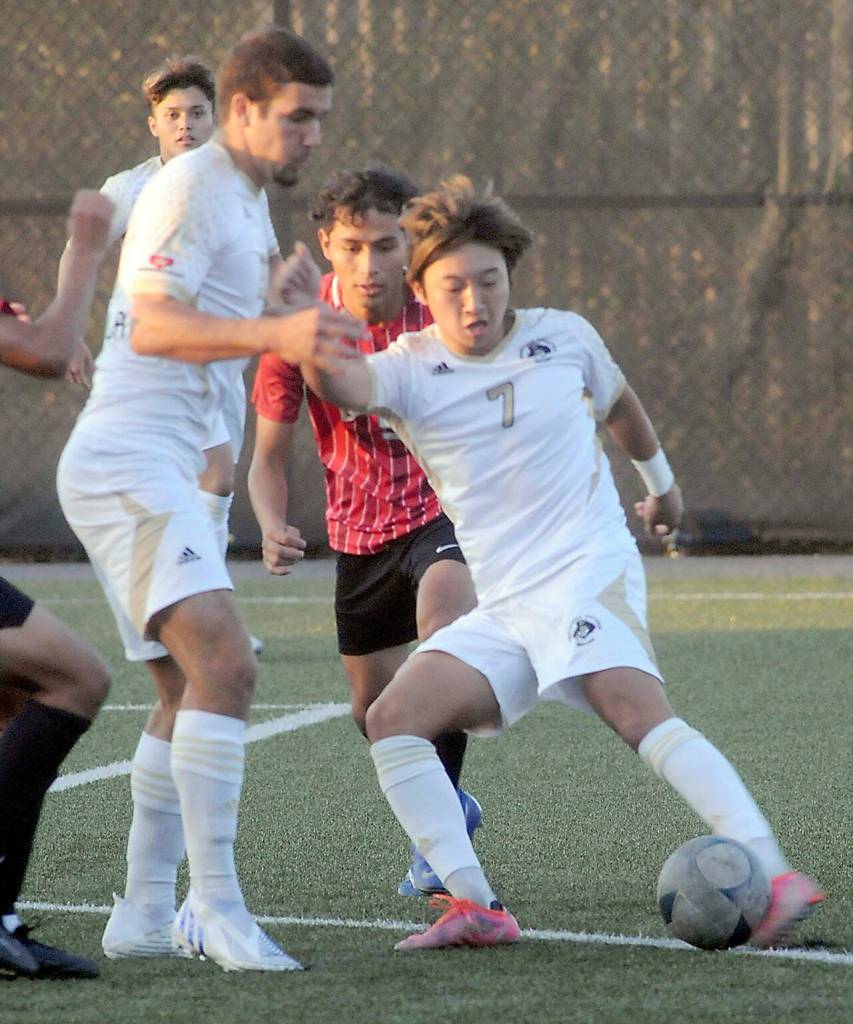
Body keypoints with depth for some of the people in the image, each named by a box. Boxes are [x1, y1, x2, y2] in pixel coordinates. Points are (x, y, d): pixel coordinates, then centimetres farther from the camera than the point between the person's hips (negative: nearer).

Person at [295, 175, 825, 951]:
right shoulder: (411, 370, 0)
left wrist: (660, 477, 42)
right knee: (394, 718, -13)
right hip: (501, 610, 3)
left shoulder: (564, 337, 4)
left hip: (590, 573, -3)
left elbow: (617, 400, 27)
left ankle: (773, 878, -37)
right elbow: (340, 384, -24)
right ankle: (475, 907, -11)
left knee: (636, 711, -27)